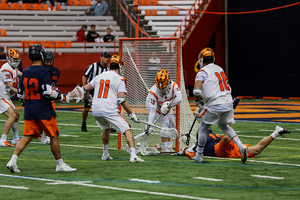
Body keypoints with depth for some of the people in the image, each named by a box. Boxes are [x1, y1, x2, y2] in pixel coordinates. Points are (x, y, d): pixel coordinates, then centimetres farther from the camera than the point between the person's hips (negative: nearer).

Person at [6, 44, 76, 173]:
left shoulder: (25, 72, 7)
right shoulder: (44, 72, -13)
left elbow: (20, 94, 11)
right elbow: (48, 92, -20)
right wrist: (60, 96, -4)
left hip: (29, 109, 6)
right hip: (44, 110, -6)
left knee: (27, 137, 5)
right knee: (54, 136, 6)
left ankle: (13, 160, -10)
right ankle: (60, 164, 12)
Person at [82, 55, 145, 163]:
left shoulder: (99, 76, 14)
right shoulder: (119, 79, -2)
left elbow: (85, 88, 21)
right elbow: (121, 100, -11)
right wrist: (131, 114, -6)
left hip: (95, 110, 6)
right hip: (109, 110, -6)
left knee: (106, 128, 32)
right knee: (127, 130, -3)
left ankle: (105, 154, 38)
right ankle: (133, 155, -19)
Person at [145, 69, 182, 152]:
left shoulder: (173, 86, -30)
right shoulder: (154, 92, -38)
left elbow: (179, 98, -41)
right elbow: (152, 109, -38)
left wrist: (168, 105, -53)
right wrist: (149, 124, -44)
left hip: (166, 108, 5)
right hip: (156, 107, -5)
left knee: (172, 124, 6)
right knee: (165, 122, -21)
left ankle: (169, 147, 20)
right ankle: (164, 148, -18)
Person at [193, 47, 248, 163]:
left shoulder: (203, 72, -5)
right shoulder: (219, 69, 19)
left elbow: (197, 91, -18)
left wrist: (198, 103, 0)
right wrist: (202, 104, 27)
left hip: (215, 106, -6)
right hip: (228, 104, 6)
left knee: (203, 128, 12)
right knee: (223, 125, 27)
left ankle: (199, 156, 18)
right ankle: (241, 146, 9)